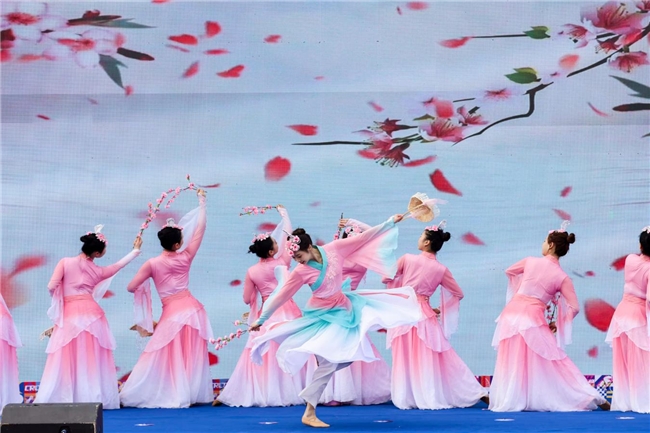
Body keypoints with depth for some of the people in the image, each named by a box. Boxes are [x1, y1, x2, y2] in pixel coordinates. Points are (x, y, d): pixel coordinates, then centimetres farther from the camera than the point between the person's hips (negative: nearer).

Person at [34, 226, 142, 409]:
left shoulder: (65, 262, 1)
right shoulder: (98, 271, 8)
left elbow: (52, 287, -5)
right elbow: (118, 265, 26)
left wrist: (59, 298, 17)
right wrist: (135, 250, 40)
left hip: (69, 314, -1)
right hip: (92, 314, 1)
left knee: (66, 359, 0)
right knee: (93, 358, 6)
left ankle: (63, 398, -5)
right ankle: (94, 397, 4)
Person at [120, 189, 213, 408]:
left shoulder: (152, 264, -8)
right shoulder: (185, 258, -2)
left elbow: (131, 287, -6)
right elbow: (200, 230, 8)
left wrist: (145, 289, 17)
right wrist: (202, 203, 18)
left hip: (172, 314, -2)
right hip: (192, 308, 3)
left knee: (166, 357, 4)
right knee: (192, 355, 10)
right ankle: (194, 394, 14)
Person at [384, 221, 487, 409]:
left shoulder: (407, 259, -4)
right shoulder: (441, 269, 0)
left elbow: (386, 278, 3)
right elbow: (458, 294, 6)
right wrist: (441, 309, 16)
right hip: (424, 315, 1)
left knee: (405, 358, 6)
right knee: (434, 357, 7)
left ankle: (408, 398, 6)